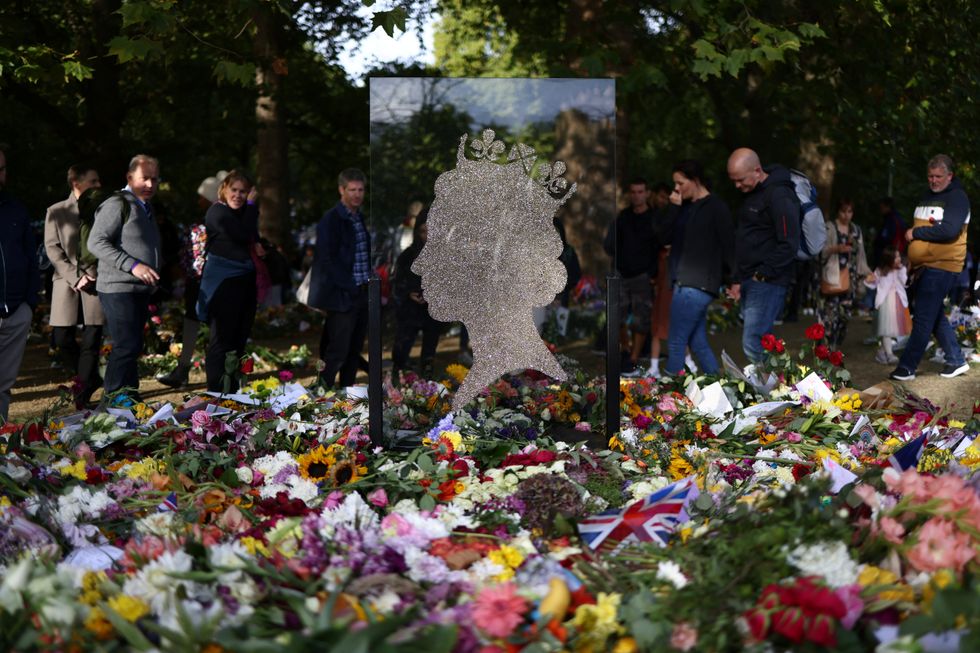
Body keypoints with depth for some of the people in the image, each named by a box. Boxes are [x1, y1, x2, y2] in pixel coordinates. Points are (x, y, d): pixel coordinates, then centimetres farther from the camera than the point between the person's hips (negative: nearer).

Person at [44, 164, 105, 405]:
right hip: (66, 281, 0)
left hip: (95, 279, 0)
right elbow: (52, 249, 0)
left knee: (92, 338, -3)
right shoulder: (56, 212, 5)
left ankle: (83, 393, 5)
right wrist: (76, 277, -10)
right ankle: (91, 378, 19)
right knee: (62, 338, -3)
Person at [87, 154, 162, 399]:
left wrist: (155, 269, 17)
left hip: (141, 289, 9)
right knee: (126, 347, -12)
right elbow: (96, 242, -19)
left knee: (133, 347, 12)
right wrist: (133, 265, -24)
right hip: (118, 289, -9)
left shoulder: (146, 207, 18)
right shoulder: (118, 205, -11)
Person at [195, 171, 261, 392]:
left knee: (239, 339, 11)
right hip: (224, 281, -8)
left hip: (245, 280, 8)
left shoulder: (243, 212, 15)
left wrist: (257, 245, 4)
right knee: (221, 340, -7)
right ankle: (215, 393, -3)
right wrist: (251, 207, -10)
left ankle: (232, 391, 18)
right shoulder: (217, 213, -11)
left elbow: (252, 239, 26)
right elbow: (243, 235, -21)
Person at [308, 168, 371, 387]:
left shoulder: (361, 219, 15)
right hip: (342, 297, -8)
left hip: (362, 295, 8)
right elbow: (327, 260, -14)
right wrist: (350, 287, -15)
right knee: (336, 353, -8)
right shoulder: (330, 221, -9)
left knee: (354, 353, 10)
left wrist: (369, 282, 11)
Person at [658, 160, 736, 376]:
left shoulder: (715, 208, -7)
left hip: (697, 286, -9)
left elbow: (728, 244, -8)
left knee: (676, 343, -9)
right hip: (684, 283, 9)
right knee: (698, 344, 10)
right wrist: (675, 208, 1)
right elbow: (667, 235, 10)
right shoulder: (686, 207, 17)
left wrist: (731, 279, -9)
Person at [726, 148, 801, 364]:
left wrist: (762, 274, -16)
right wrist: (739, 280, 14)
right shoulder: (751, 194, 16)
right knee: (755, 342, 10)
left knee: (752, 344, -15)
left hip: (767, 282, -10)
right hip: (750, 281, 10)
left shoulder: (779, 196, -14)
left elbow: (789, 245, -18)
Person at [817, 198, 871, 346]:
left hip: (850, 277, 5)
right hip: (833, 277, -5)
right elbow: (821, 250, -7)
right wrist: (836, 249, -22)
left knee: (845, 312, 1)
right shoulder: (829, 227, -2)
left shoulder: (856, 230, 17)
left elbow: (860, 254, 20)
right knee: (831, 312, -12)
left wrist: (866, 272, 10)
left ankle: (836, 345, 11)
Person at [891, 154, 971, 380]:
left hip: (941, 266, -9)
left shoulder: (957, 197, -10)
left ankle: (907, 367, -6)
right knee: (936, 317, 14)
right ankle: (957, 361, 24)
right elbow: (915, 227, 25)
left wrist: (916, 233, -14)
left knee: (923, 318, -8)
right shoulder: (927, 196, 17)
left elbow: (950, 230, -23)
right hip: (923, 267, 9)